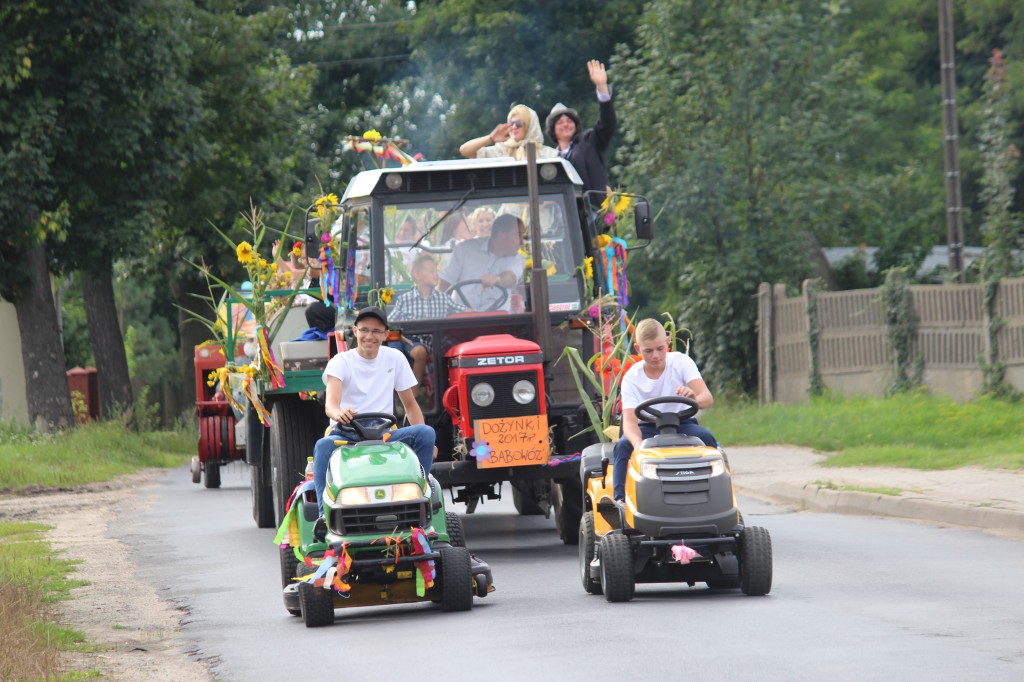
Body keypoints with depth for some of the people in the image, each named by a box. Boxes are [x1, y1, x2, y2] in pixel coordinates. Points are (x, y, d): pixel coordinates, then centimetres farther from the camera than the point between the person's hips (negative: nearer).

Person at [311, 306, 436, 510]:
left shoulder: (395, 359, 11)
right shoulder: (341, 362, 0)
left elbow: (410, 404, 15)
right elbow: (330, 403, -18)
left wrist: (423, 439, -2)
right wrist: (339, 413, -44)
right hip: (346, 435, -3)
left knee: (426, 433, -24)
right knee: (323, 446, -37)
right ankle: (325, 515, -42)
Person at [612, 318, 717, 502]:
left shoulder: (681, 362, -10)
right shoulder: (631, 378, -10)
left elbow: (707, 398, -22)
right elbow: (629, 420, -21)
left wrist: (694, 399, -50)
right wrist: (638, 444, -45)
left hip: (682, 424, 0)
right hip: (647, 429, 0)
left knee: (706, 438, -31)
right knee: (623, 446, -30)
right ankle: (620, 499, -30)